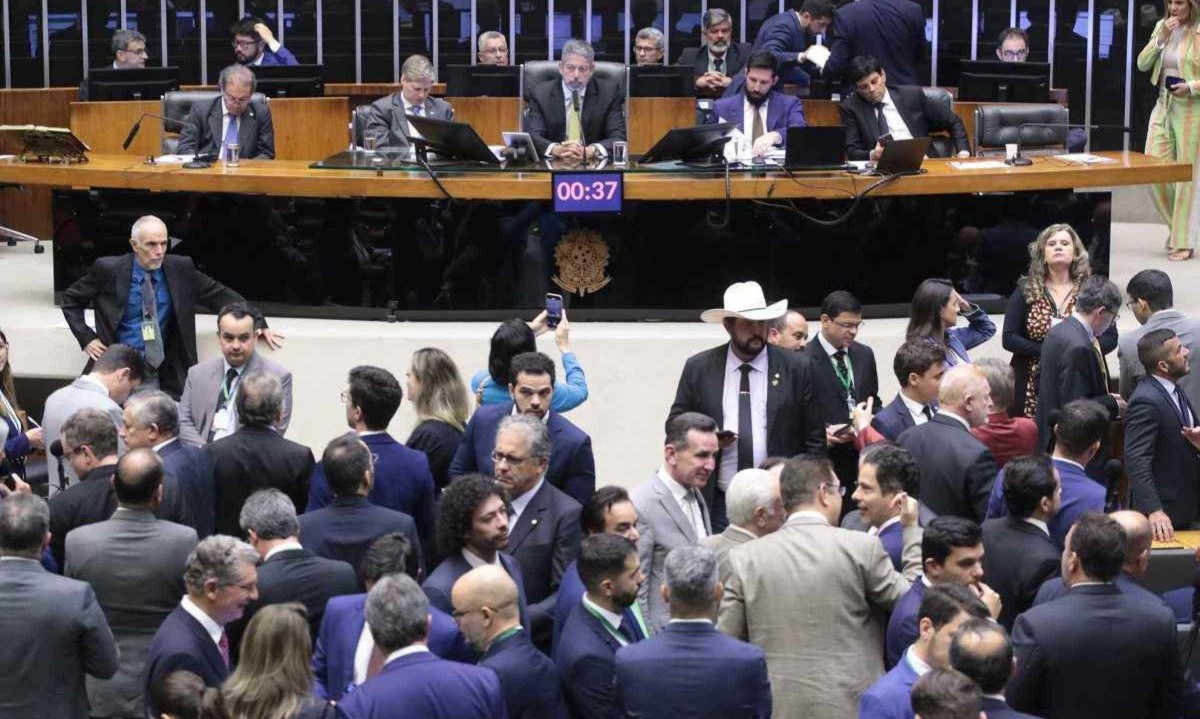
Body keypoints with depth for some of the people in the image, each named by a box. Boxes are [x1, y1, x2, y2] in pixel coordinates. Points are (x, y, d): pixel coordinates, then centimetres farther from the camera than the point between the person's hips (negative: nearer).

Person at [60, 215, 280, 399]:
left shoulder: (181, 268, 0)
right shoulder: (109, 269, -4)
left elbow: (220, 295, 8)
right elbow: (71, 299, 9)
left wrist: (257, 323, -1)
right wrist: (87, 338, -1)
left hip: (165, 373, 1)